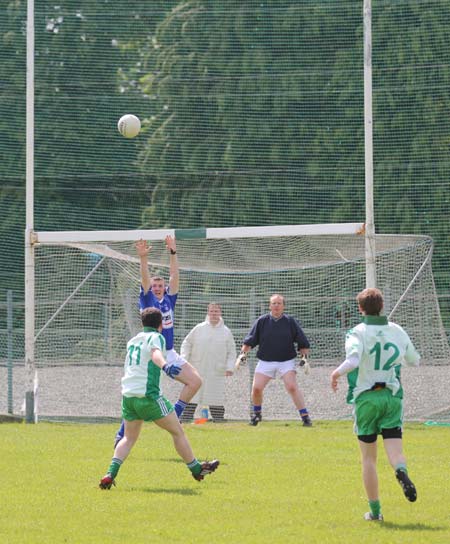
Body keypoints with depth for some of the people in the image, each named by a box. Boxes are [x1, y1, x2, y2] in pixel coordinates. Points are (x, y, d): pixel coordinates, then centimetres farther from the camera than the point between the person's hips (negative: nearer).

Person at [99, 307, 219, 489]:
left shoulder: (133, 340, 19)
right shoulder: (155, 337, -2)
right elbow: (155, 354, -26)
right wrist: (165, 365, -47)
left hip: (128, 395, 7)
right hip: (148, 395, -7)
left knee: (129, 438, 15)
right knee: (177, 431, 7)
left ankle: (110, 474, -4)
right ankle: (196, 469, 16)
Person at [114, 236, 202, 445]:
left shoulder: (169, 299, 10)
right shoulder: (147, 300, -1)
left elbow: (175, 275, 5)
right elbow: (145, 278, -16)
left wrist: (173, 253, -1)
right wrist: (143, 257, -30)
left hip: (170, 354, 6)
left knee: (195, 381, -2)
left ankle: (174, 416, 10)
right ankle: (121, 434, -3)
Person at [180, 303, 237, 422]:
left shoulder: (226, 332, 6)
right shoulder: (199, 328, 5)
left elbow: (231, 352, 10)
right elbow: (187, 344, 10)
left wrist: (229, 367, -3)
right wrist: (184, 359, -4)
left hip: (217, 373, 0)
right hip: (197, 371, 0)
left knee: (216, 398, 1)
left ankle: (219, 420, 8)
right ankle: (186, 419, -2)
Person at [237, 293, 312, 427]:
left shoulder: (290, 321, 0)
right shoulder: (262, 321, 2)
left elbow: (303, 343, 5)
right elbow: (249, 341, 6)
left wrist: (304, 357, -5)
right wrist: (243, 354, -4)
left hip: (286, 361, -2)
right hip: (265, 361, 2)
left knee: (292, 387, -20)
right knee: (256, 388, -8)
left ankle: (305, 416, -18)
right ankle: (257, 413, 19)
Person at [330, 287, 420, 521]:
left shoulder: (358, 333, -8)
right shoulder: (397, 331, 5)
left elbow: (353, 360, -27)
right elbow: (414, 360, 18)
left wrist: (337, 373, -10)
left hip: (366, 398, -2)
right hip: (393, 396, 2)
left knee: (368, 457, 9)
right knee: (395, 451, -3)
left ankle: (375, 510, 10)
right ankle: (401, 472, -39)